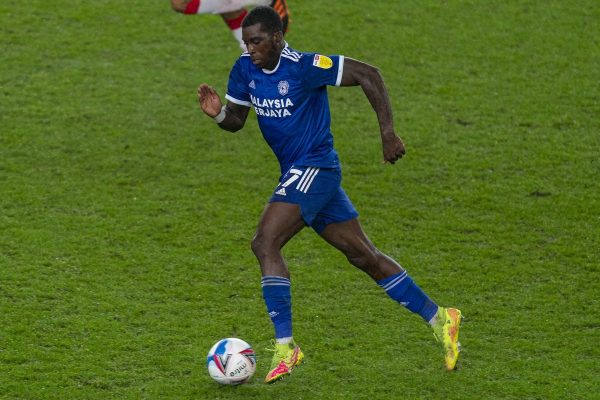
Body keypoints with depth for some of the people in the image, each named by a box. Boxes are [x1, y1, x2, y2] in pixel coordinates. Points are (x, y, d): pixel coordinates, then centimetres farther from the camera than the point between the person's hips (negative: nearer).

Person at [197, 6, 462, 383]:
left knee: (265, 243, -20)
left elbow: (368, 74, -15)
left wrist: (389, 132, -16)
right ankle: (439, 318, 21)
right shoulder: (245, 69, 3)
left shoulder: (304, 67, -18)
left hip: (314, 168, -8)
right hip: (297, 173, 8)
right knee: (364, 256, 12)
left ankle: (286, 346, -18)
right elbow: (236, 120, 14)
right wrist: (218, 113, -10)